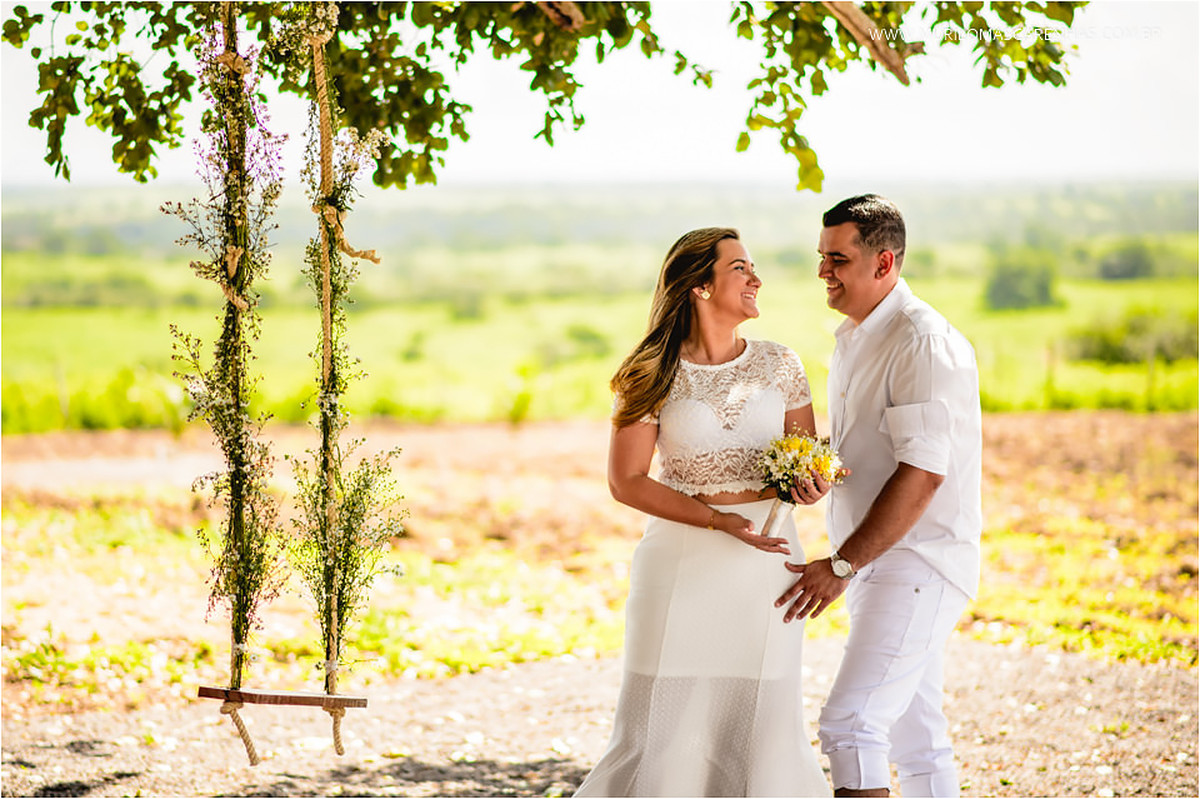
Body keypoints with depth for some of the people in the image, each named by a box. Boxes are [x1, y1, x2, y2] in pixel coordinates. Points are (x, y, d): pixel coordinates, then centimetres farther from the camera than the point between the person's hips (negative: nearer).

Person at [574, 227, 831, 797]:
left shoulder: (778, 365, 5)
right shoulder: (652, 376, -4)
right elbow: (626, 482, -5)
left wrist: (808, 484, -12)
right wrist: (719, 519, -14)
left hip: (766, 559, 3)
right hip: (682, 562, -2)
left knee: (764, 726, 2)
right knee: (662, 732, -4)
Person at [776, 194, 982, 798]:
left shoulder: (925, 344, -16)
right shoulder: (852, 339, 15)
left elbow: (922, 473, -23)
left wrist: (842, 565, -22)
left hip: (918, 565, -10)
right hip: (873, 566, 10)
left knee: (850, 723, -19)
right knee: (914, 739, 12)